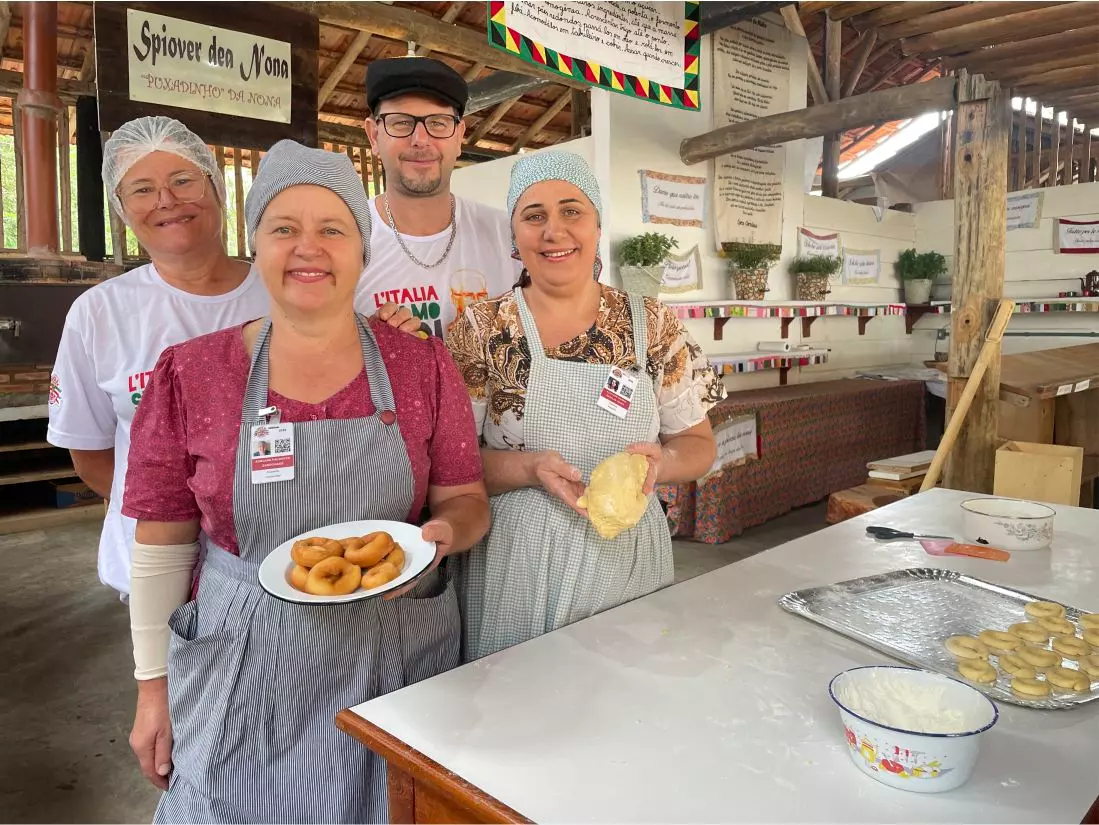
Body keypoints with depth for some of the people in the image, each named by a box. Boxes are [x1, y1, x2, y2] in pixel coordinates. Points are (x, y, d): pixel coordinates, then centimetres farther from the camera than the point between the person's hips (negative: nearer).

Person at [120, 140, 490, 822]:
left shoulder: (423, 366, -4)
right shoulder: (191, 375, -4)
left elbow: (466, 500, 2)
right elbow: (163, 545, 1)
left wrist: (445, 531, -20)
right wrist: (153, 686, 4)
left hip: (398, 665, 1)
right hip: (245, 678, 0)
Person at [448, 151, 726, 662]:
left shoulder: (652, 325, 0)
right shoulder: (480, 330, -5)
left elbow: (699, 445, 6)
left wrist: (658, 461, -15)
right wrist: (532, 467, -21)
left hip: (632, 565, 2)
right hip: (517, 575, -2)